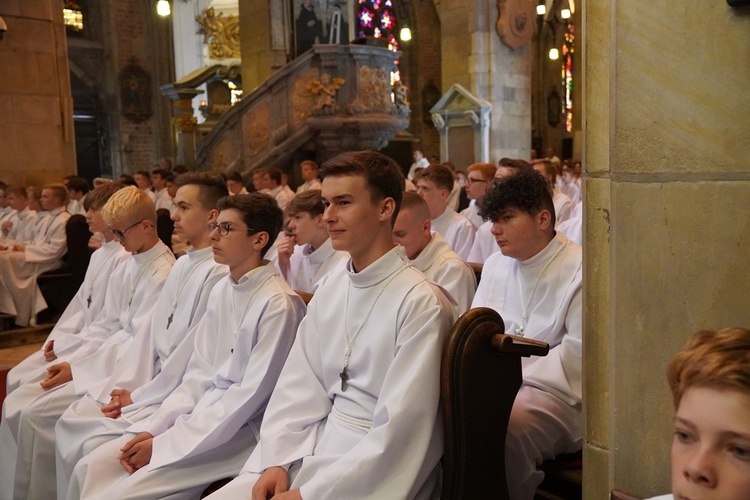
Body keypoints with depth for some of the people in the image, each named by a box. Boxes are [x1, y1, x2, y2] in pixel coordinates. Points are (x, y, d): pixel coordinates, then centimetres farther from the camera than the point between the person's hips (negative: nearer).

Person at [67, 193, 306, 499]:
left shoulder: (279, 305, -18)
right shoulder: (221, 290, 7)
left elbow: (251, 396, -18)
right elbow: (200, 373, 8)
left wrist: (164, 444, -15)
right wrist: (152, 428, -4)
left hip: (242, 429, -7)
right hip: (203, 412, 7)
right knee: (92, 468, -2)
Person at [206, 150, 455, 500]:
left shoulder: (420, 303, -16)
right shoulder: (330, 288, 6)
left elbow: (400, 429, -18)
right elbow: (299, 385, 7)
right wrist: (277, 461, -6)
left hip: (376, 469, -6)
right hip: (314, 446, 6)